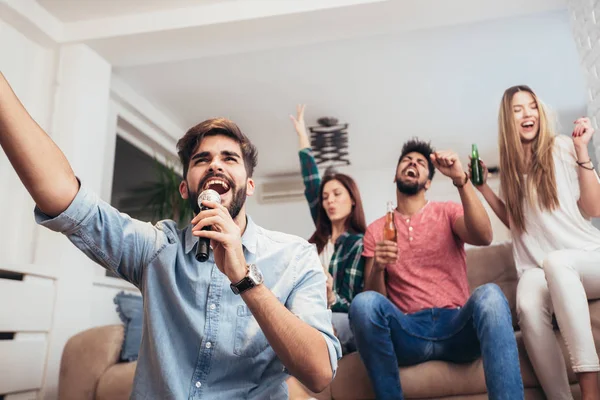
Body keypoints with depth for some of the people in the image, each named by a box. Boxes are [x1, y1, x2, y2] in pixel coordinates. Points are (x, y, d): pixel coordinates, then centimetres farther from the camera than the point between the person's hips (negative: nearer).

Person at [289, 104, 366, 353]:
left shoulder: (359, 244, 0)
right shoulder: (322, 236, 15)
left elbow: (350, 305, -4)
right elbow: (311, 184, 20)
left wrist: (329, 297, -28)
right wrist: (301, 134, 26)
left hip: (347, 323, -4)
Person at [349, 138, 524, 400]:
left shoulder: (447, 212, 12)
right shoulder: (376, 230, 13)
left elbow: (484, 238, -12)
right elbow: (374, 300, 5)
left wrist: (460, 179, -21)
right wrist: (377, 267, -17)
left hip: (456, 326, 0)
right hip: (408, 331, 1)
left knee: (489, 294, -32)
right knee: (363, 303, -31)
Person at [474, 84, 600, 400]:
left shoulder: (562, 147, 2)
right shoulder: (510, 164, 12)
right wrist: (483, 188, 10)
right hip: (537, 269, 2)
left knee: (556, 261, -39)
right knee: (527, 305, -35)